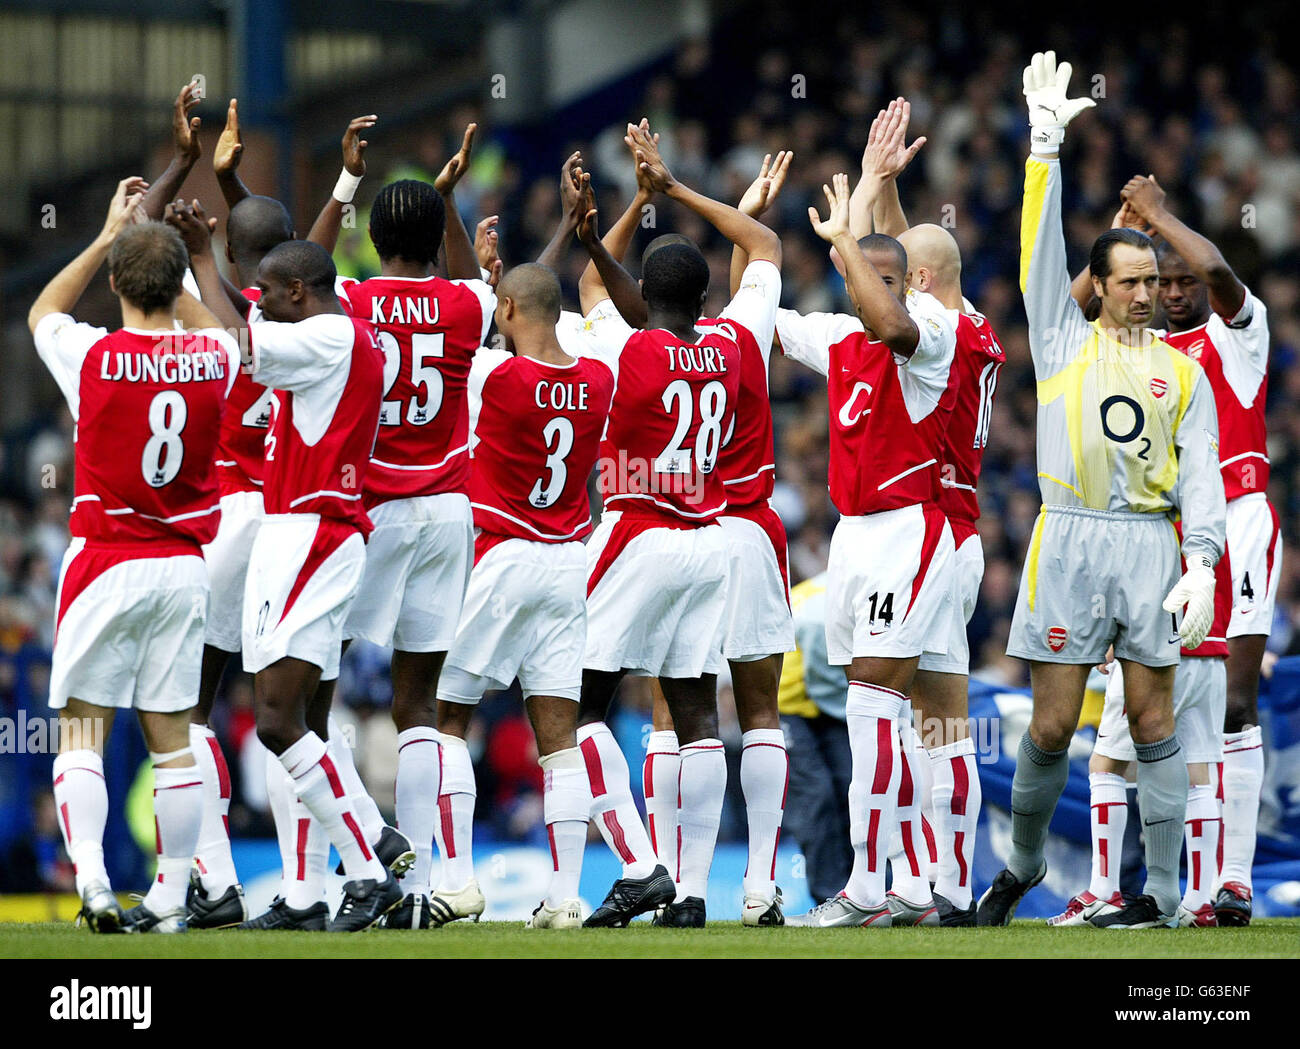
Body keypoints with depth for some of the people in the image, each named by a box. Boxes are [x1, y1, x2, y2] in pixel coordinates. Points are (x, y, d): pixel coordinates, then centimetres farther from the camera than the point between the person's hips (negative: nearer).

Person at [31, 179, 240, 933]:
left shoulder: (93, 358, -11)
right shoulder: (214, 358, -3)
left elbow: (43, 312, 13)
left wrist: (110, 235, 16)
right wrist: (167, 255, 23)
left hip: (108, 563, -3)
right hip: (184, 566, 3)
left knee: (83, 729, 1)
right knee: (172, 736, 7)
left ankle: (92, 880, -15)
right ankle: (170, 898, 7)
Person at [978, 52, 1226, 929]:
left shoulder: (1183, 371, 12)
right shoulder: (1064, 340, 11)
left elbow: (1201, 472, 6)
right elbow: (1042, 248, 3)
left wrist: (1202, 560, -7)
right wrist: (1047, 146, -4)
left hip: (1152, 543, 1)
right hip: (1070, 539, -1)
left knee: (1152, 721, 0)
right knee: (1052, 727, -1)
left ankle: (1163, 891, 3)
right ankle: (1023, 863, 20)